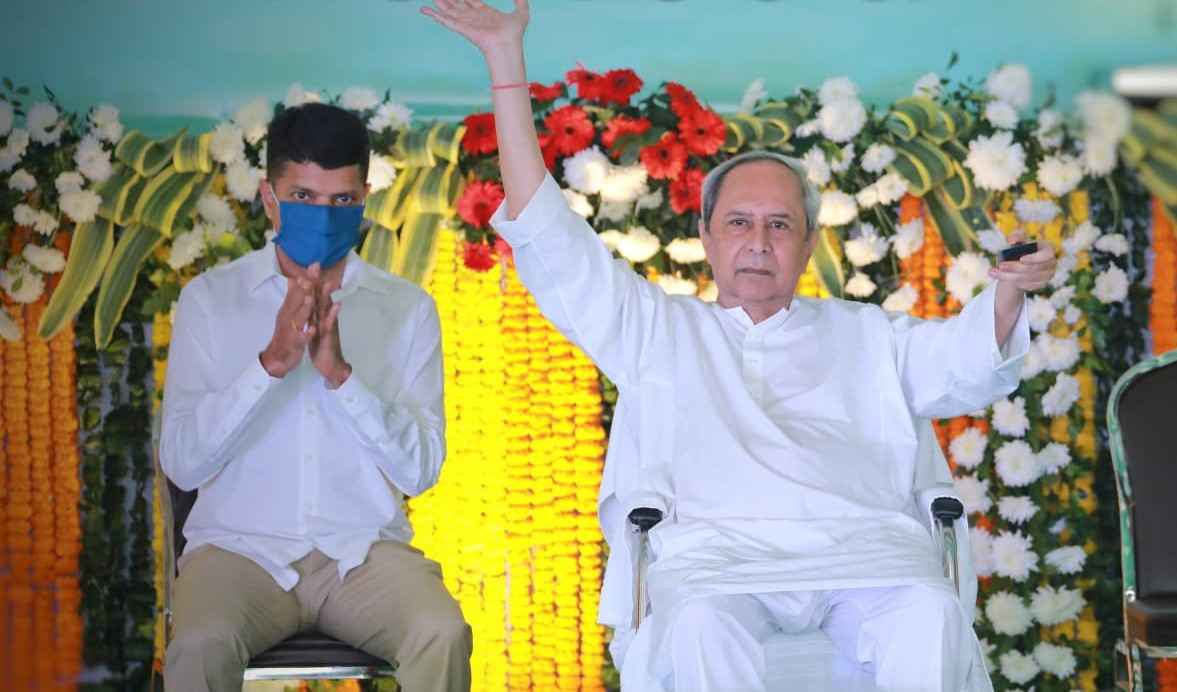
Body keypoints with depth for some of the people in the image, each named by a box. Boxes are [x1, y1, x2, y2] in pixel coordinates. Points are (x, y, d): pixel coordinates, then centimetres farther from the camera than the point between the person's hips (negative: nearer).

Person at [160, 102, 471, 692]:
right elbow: (181, 463, -5)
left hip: (363, 553, 1)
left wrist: (341, 374, -16)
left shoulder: (407, 309, 6)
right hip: (241, 548, -1)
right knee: (200, 644, -33)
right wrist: (272, 362, -18)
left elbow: (421, 470, -2)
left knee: (443, 636, -29)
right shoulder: (209, 299, 3)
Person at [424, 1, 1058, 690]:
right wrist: (506, 59, 17)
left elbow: (969, 358, 18)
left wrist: (1007, 291, -7)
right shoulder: (659, 328, 26)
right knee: (701, 625, -36)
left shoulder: (862, 334, 31)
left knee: (932, 617, -32)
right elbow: (548, 237, 20)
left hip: (862, 547, 1)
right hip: (716, 550, -1)